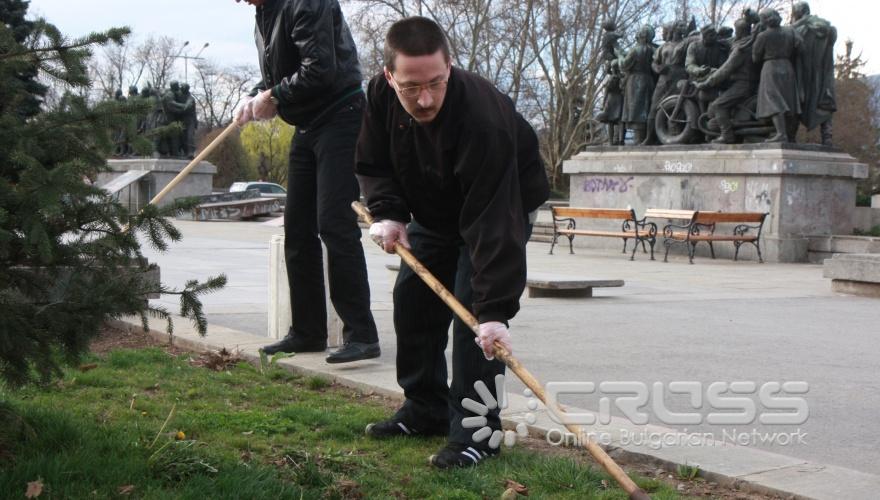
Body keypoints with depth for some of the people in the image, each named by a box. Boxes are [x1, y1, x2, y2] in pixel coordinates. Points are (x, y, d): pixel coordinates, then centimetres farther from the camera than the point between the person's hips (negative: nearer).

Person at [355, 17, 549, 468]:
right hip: (434, 211, 7)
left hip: (504, 202, -7)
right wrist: (387, 213, -22)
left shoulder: (483, 118, -42)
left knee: (473, 307, -19)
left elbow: (492, 222, -46)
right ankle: (425, 410, 21)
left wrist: (496, 310, -50)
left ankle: (476, 432, -11)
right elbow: (373, 164, -3)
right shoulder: (380, 95, -23)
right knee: (412, 301, 6)